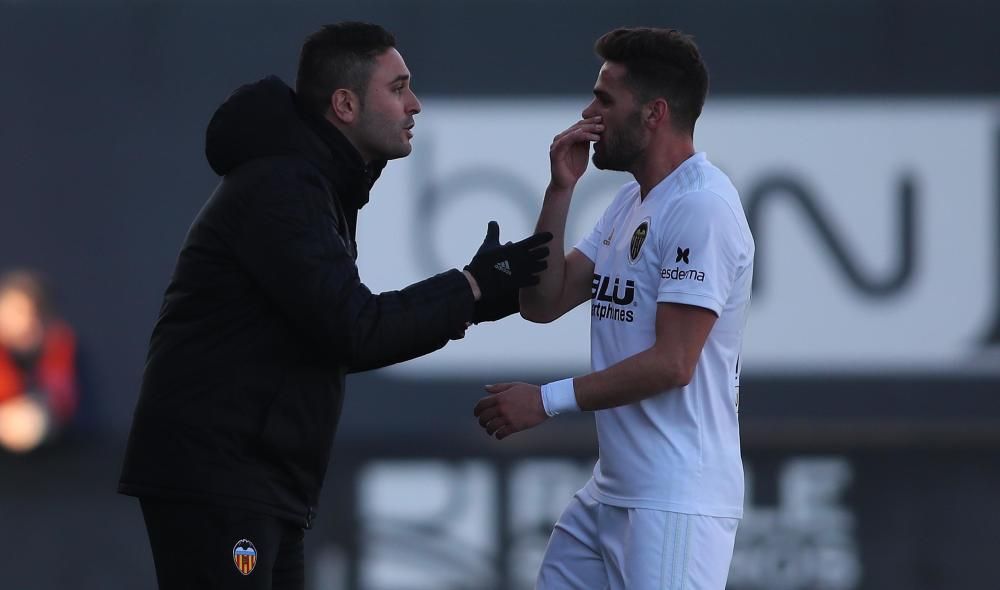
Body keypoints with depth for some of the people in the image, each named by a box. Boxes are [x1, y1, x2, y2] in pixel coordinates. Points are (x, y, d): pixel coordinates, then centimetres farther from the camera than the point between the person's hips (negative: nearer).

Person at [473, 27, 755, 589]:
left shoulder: (701, 206, -16)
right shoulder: (631, 202, 16)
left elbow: (672, 364, -20)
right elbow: (543, 304, 12)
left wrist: (548, 400, -16)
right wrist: (560, 190, 2)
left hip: (675, 500, -10)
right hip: (612, 489, 10)